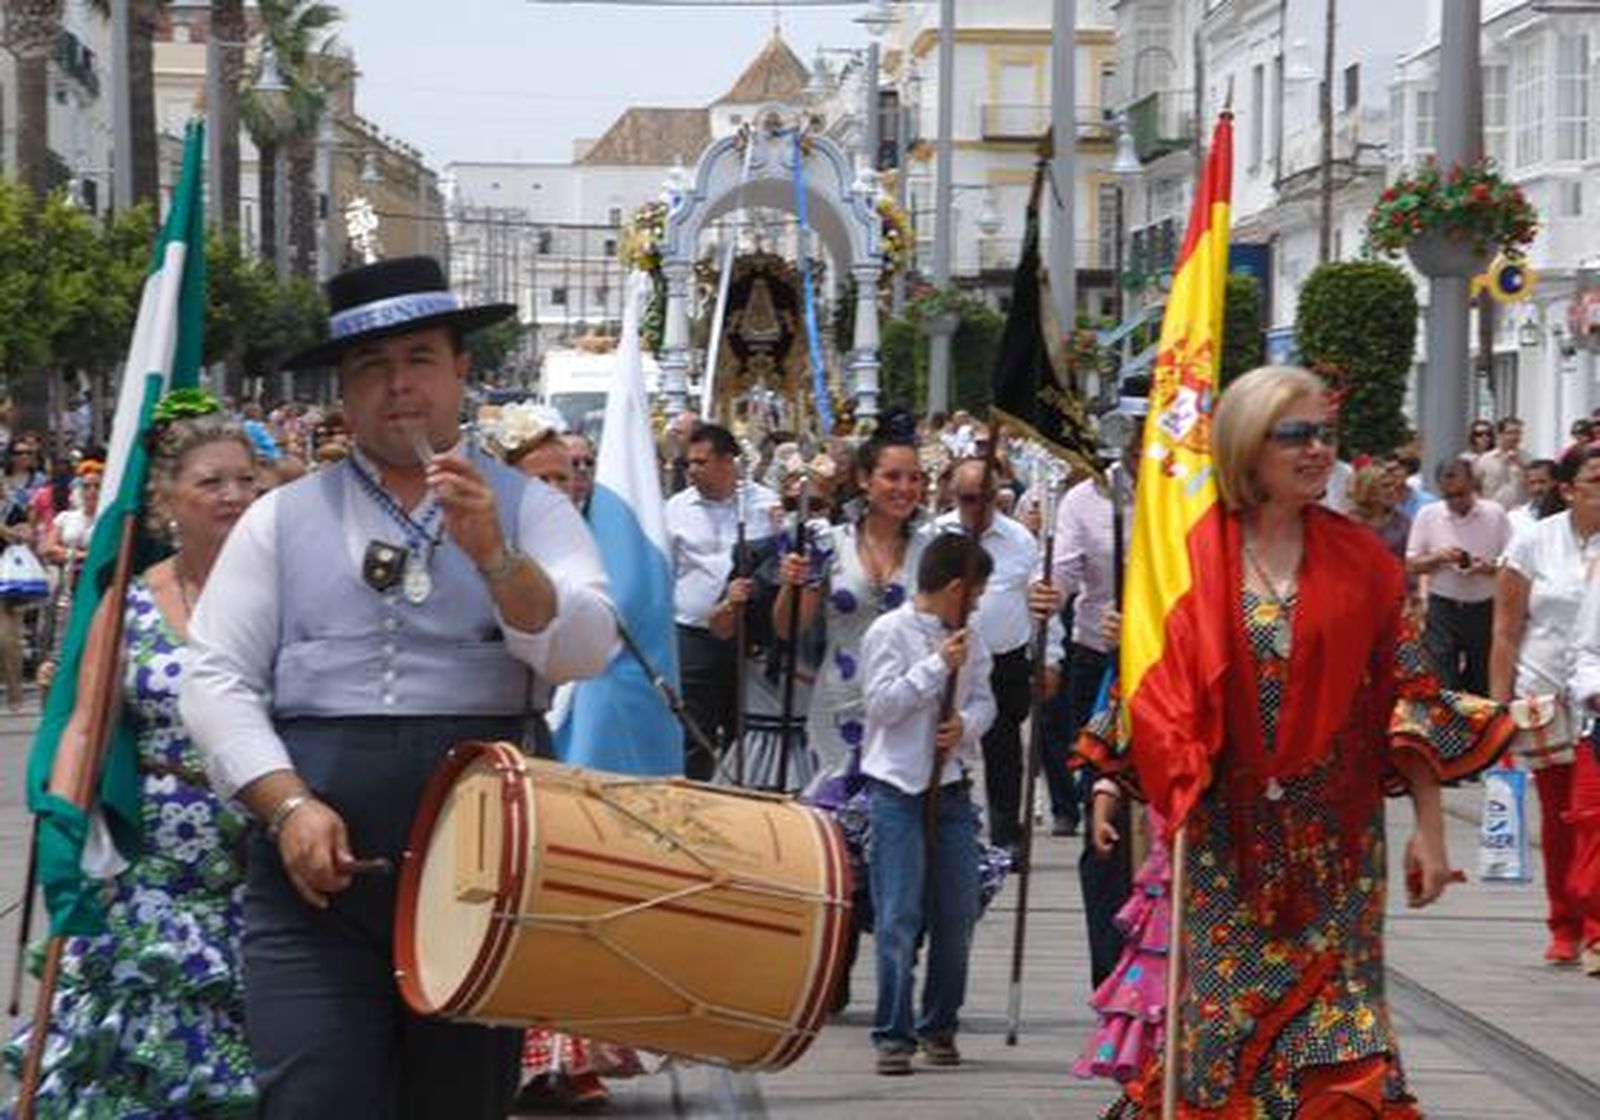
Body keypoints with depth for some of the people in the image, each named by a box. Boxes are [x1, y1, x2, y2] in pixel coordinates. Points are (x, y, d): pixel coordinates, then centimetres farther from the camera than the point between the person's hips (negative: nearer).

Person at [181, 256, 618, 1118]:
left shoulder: (526, 509, 7)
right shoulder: (281, 519, 9)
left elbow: (584, 650, -8)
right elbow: (218, 682, 4)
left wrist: (492, 554, -23)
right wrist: (289, 805, -10)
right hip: (318, 862, 0)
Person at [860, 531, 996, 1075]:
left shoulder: (970, 640, 10)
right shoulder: (889, 632, -6)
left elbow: (983, 700, 15)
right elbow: (881, 703, -13)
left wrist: (966, 724, -7)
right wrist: (938, 665, -15)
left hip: (952, 786, 6)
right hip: (898, 787, -6)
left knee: (957, 913, 7)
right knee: (899, 915, -7)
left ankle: (940, 1026, 19)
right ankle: (893, 1034, -2)